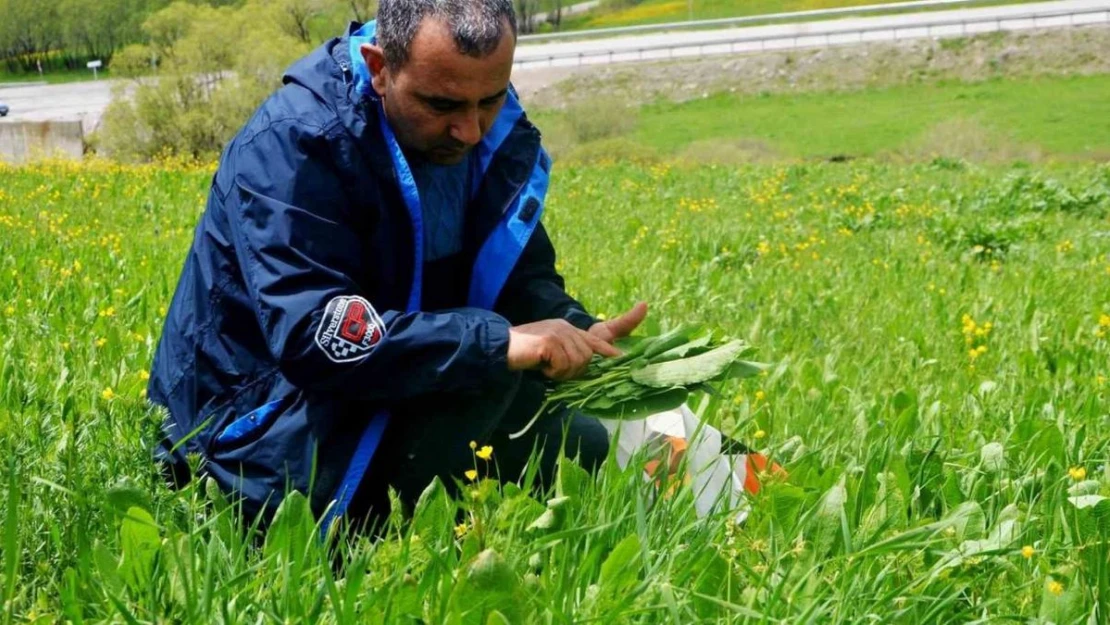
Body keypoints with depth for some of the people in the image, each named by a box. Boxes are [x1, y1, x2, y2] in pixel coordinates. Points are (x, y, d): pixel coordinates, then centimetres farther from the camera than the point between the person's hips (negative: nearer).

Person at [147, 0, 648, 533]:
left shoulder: (500, 137, -2)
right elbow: (314, 340, -33)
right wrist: (500, 341, -39)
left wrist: (576, 332, -19)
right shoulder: (293, 146, -24)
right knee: (486, 367, -28)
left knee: (585, 444, 1)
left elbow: (524, 276, 4)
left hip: (395, 410, 8)